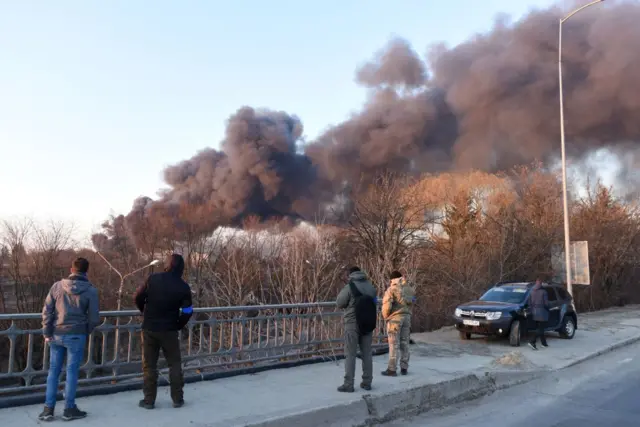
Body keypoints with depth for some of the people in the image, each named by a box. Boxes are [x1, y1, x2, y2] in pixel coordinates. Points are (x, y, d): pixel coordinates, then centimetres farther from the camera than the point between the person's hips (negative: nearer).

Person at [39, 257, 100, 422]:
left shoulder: (57, 286, 1)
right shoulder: (91, 290, -7)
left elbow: (47, 310, 1)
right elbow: (94, 318, -6)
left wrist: (47, 333, 6)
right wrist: (87, 332, 12)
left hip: (57, 334, 3)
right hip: (76, 336, -3)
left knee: (54, 370, 12)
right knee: (72, 371, 5)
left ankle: (48, 408, 16)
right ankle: (69, 409, 12)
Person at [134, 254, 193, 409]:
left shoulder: (153, 279, -6)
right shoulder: (183, 287, -8)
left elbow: (138, 297, -1)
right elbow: (187, 312, -9)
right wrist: (178, 325, 9)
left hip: (149, 328, 1)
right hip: (169, 330, 0)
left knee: (149, 364, 11)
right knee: (175, 364, 13)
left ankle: (149, 400, 15)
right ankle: (177, 399, 15)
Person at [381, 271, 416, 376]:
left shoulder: (392, 289, -8)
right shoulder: (410, 289, 10)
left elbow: (386, 305, -14)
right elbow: (412, 304, 7)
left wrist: (385, 317, 0)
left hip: (395, 317, -6)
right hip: (407, 317, 6)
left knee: (394, 344, -3)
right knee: (405, 343, 11)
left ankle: (392, 369, -1)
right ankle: (404, 368, 14)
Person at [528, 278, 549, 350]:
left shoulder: (531, 292, 6)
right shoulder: (543, 292, -12)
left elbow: (529, 303, 7)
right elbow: (546, 303, -11)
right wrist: (547, 309, 6)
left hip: (534, 312, 6)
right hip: (542, 312, -6)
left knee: (539, 328, 16)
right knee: (540, 329, -6)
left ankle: (544, 343, 24)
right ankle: (532, 342, -19)